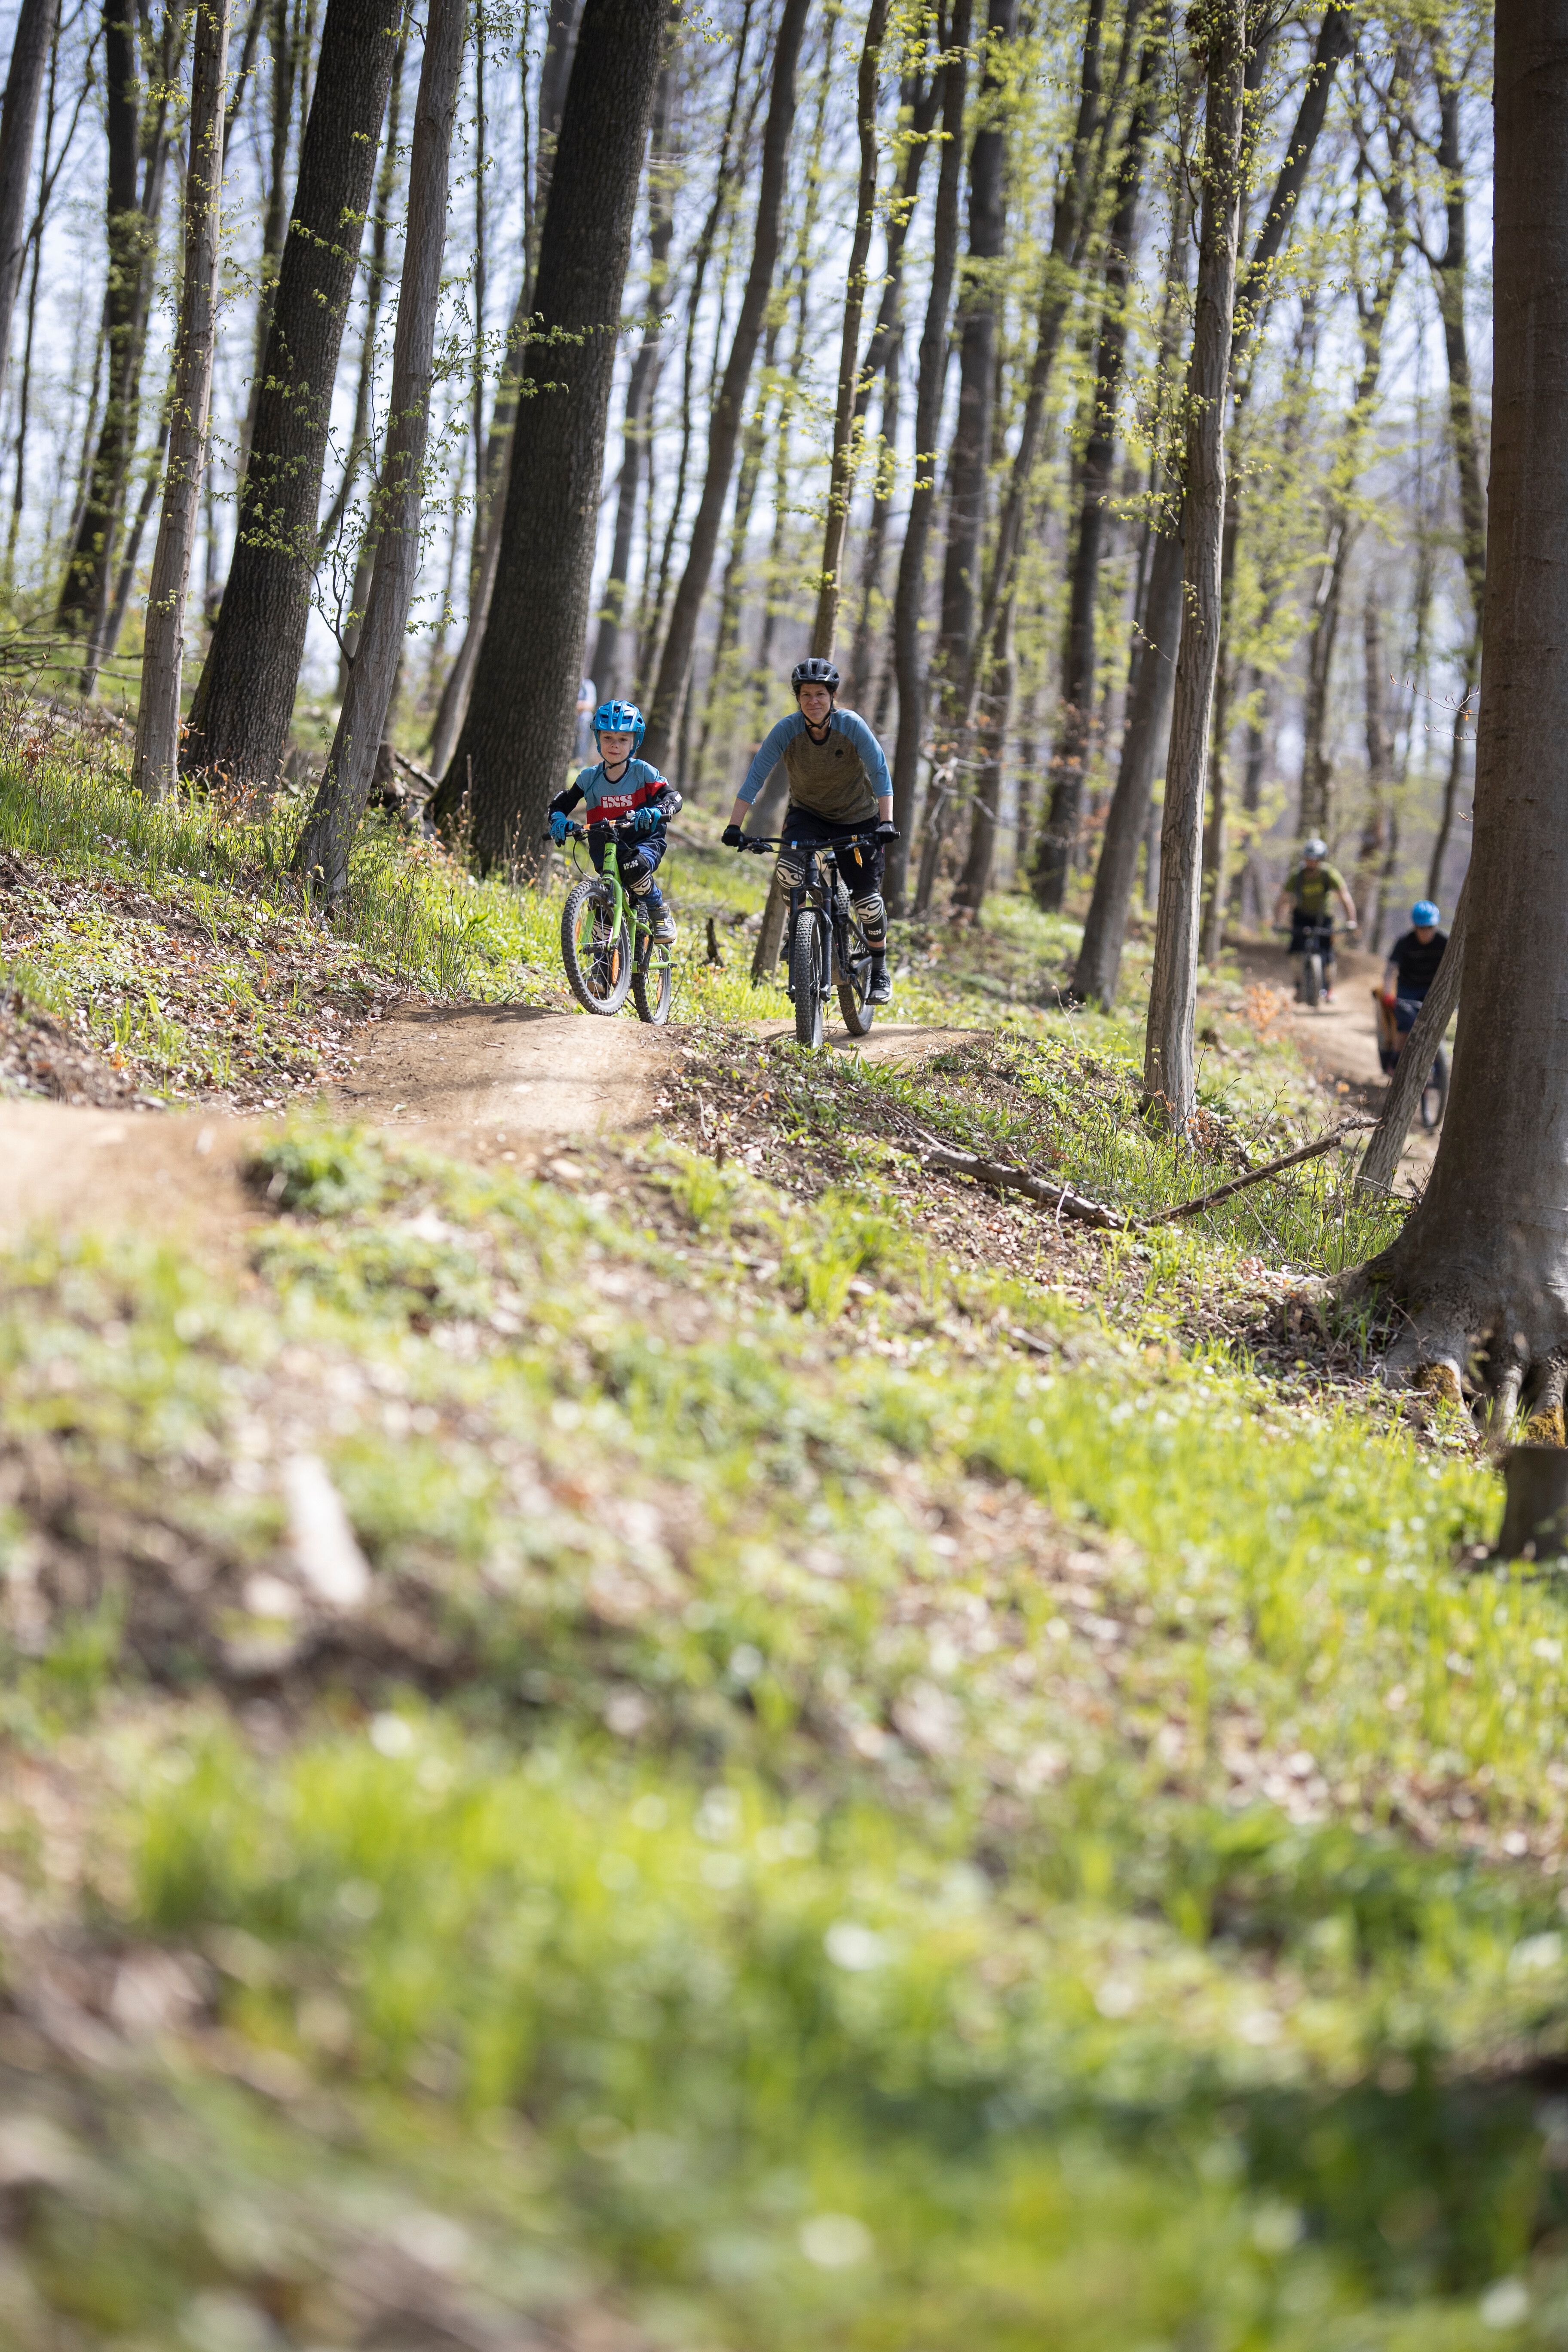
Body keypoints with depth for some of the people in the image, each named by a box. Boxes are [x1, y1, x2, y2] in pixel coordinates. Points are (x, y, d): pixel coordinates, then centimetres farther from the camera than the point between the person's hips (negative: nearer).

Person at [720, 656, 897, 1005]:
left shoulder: (852, 726, -21)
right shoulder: (787, 730, -19)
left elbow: (880, 772, -23)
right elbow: (755, 776, -20)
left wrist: (887, 821, -35)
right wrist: (734, 826, -29)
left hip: (857, 819, -1)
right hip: (807, 813, 1)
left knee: (867, 897, -5)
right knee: (788, 874, -27)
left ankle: (879, 972, 15)